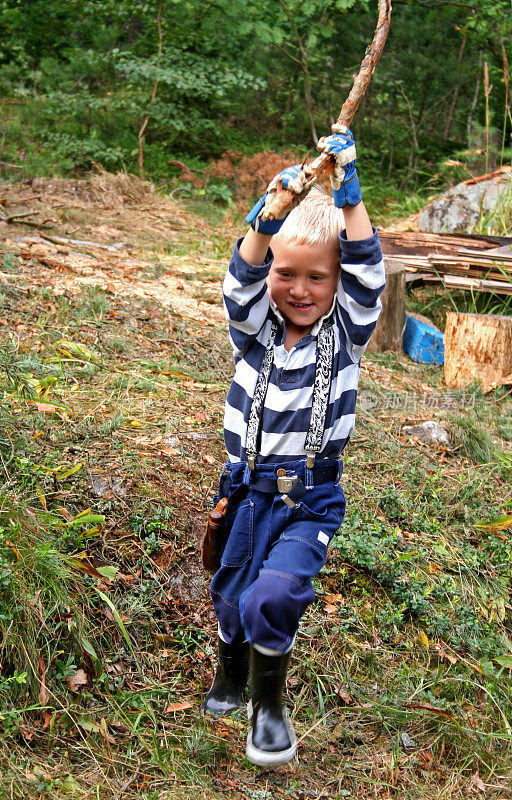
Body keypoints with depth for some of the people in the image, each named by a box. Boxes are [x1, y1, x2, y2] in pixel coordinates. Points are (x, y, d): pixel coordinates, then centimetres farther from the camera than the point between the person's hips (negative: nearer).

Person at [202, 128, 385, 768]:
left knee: (273, 595, -21)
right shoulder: (254, 330, -2)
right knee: (231, 598, 16)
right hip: (248, 489, 2)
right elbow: (242, 281, -19)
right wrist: (265, 222, -35)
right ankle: (231, 671, 51)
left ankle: (269, 703, 7)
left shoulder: (344, 334, -4)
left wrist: (349, 197, -28)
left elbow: (366, 272, -17)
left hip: (311, 498, -2)